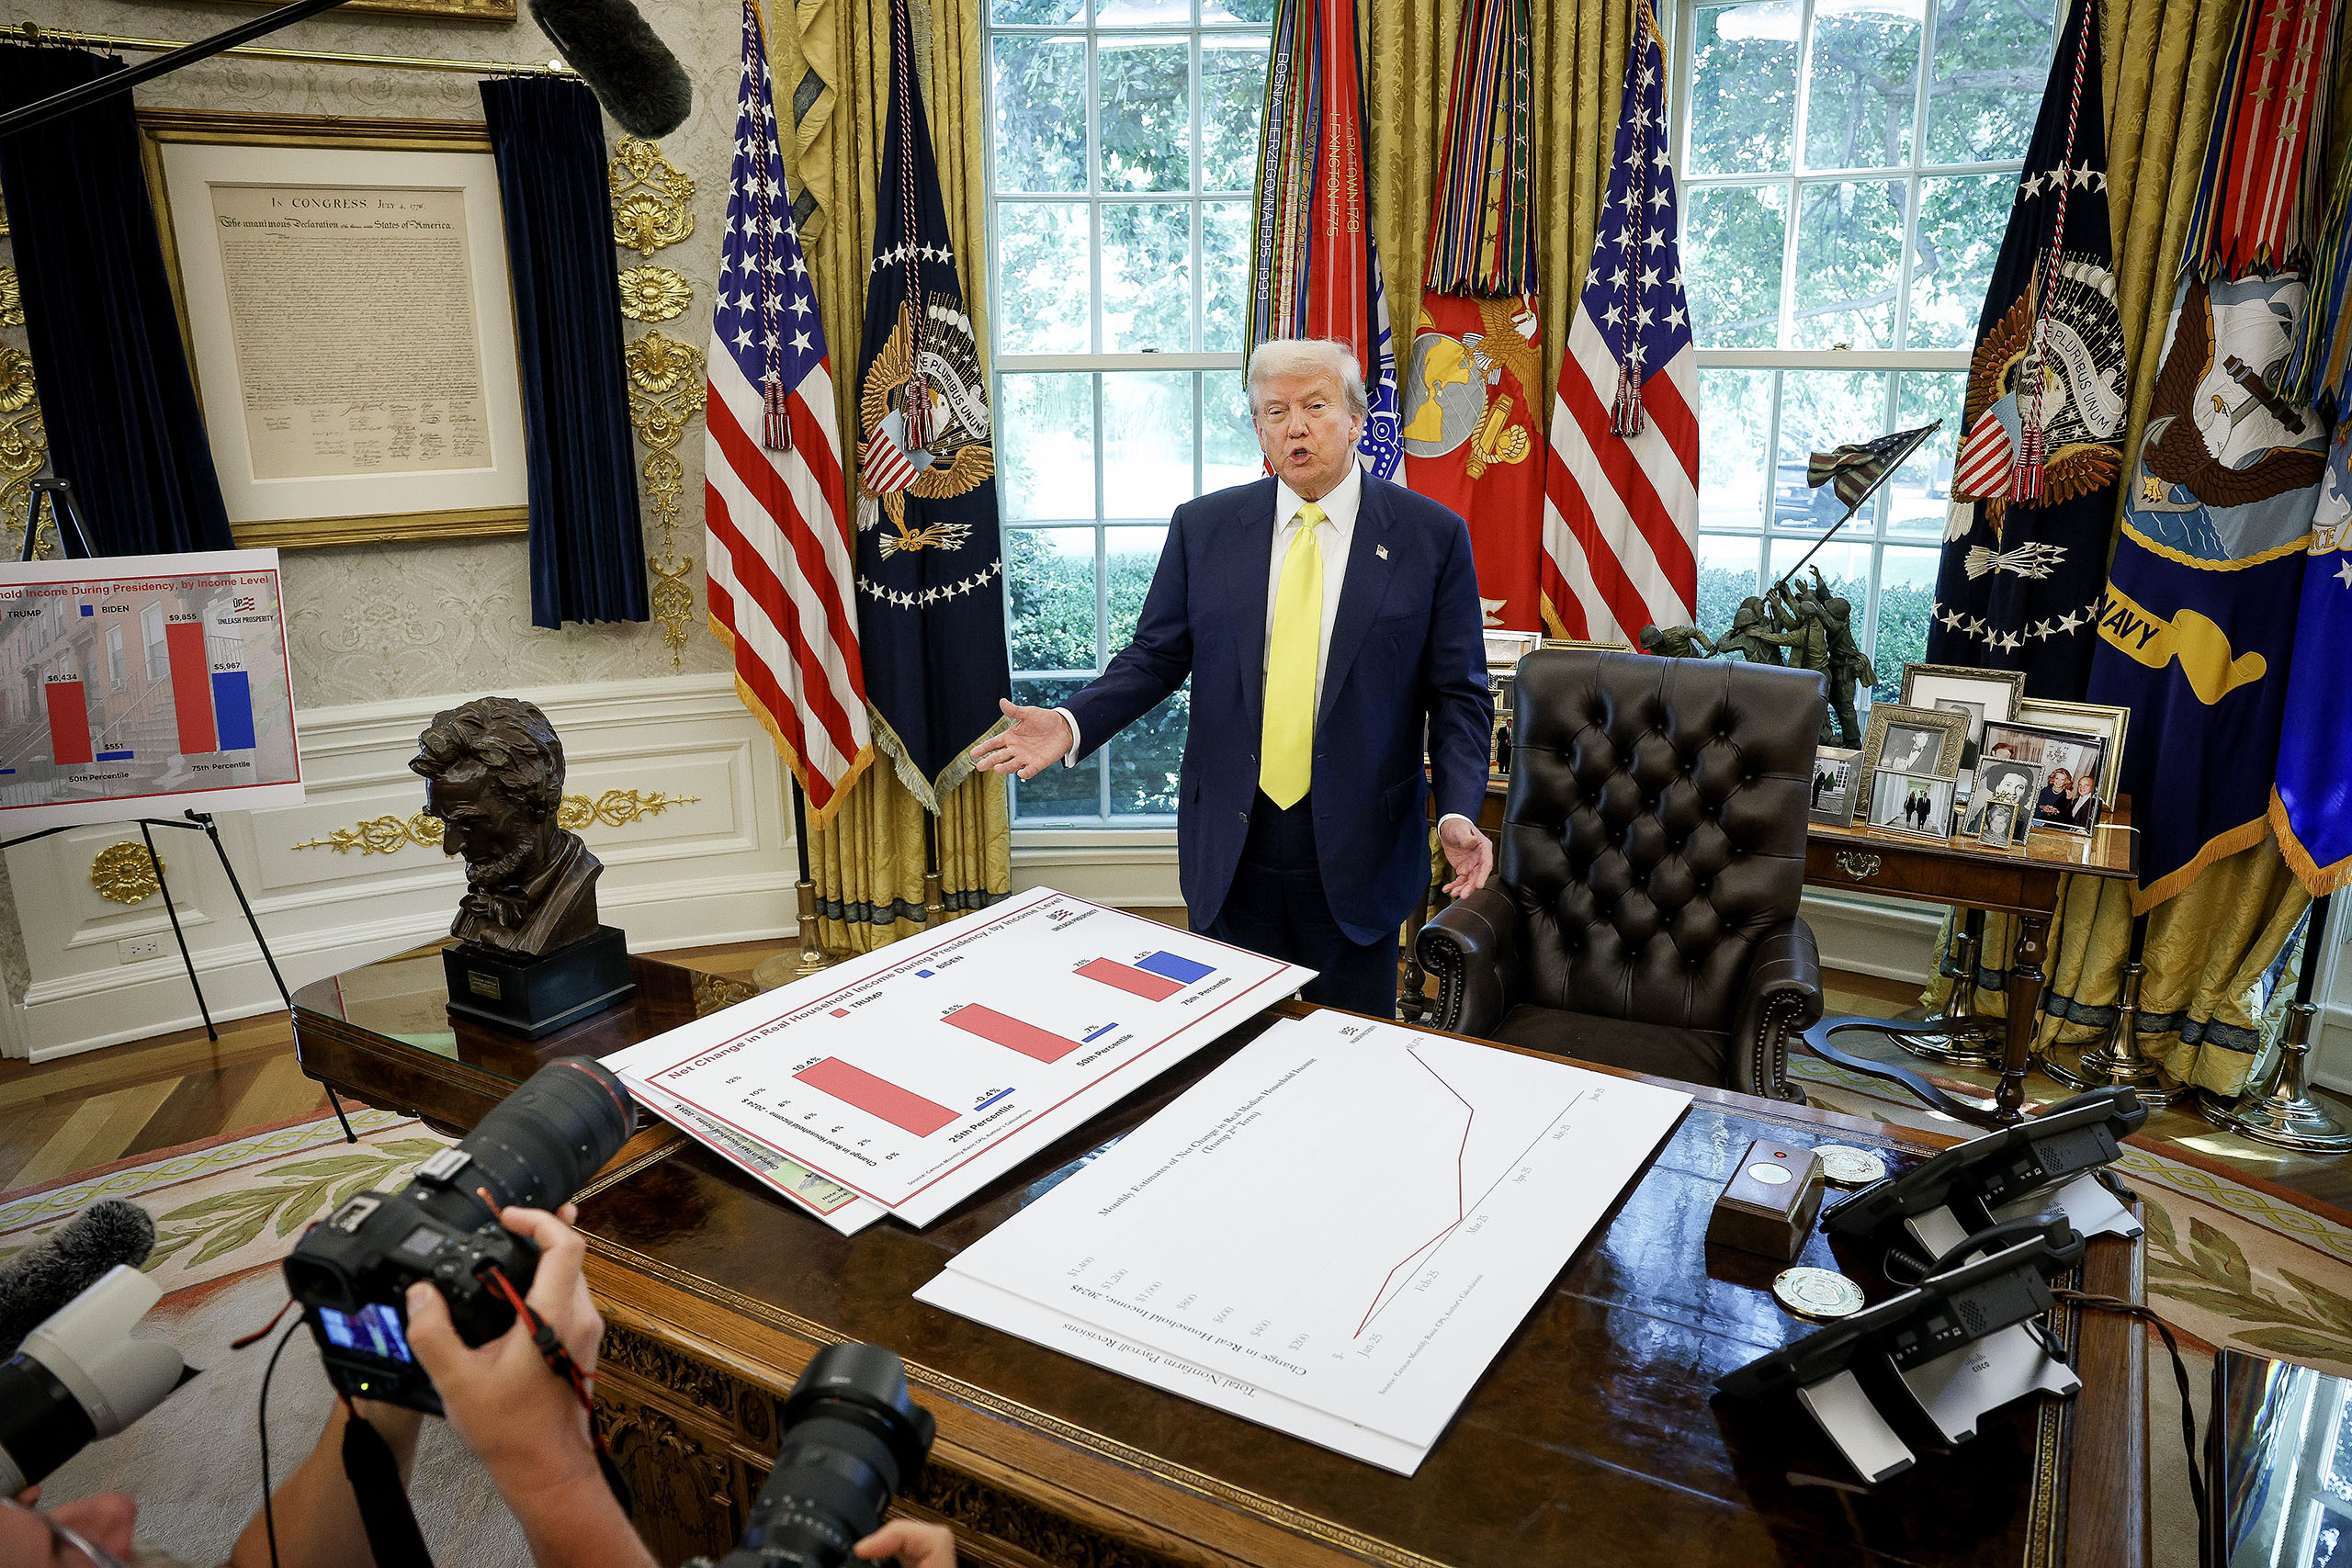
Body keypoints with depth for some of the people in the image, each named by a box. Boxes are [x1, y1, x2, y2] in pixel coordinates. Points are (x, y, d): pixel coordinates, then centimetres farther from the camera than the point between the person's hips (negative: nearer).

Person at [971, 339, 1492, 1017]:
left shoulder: (1431, 535, -3)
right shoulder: (1203, 527, 3)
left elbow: (1458, 694, -2)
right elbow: (1156, 656, 7)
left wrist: (1459, 812, -16)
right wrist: (1071, 724, -10)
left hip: (1357, 851, -1)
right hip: (1230, 846, 2)